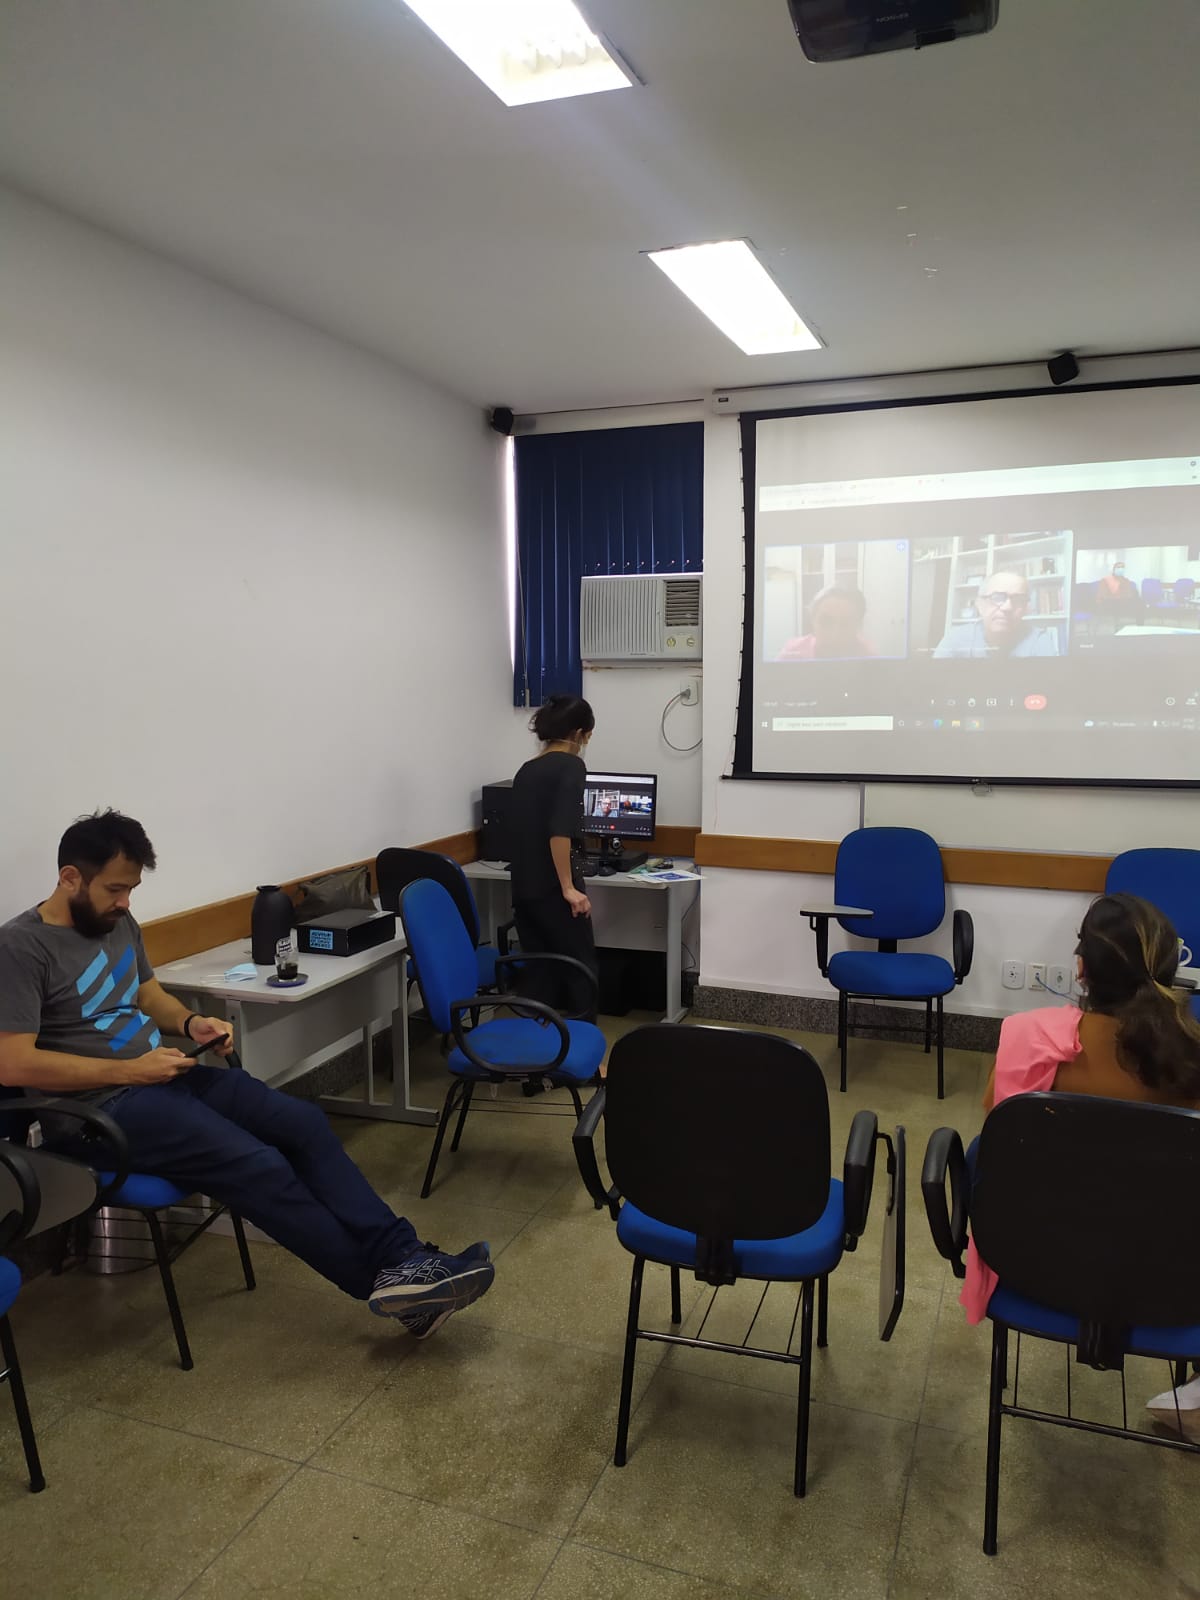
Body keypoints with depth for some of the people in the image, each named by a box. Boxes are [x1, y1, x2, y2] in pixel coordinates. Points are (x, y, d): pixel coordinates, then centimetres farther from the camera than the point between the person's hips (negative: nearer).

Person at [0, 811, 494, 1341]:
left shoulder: (116, 923, 11)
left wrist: (190, 1023, 3)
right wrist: (128, 1069, -18)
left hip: (160, 1075, 8)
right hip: (99, 1108, -8)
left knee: (303, 1122, -11)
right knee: (257, 1166, -24)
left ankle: (403, 1257, -14)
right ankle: (389, 1281, -14)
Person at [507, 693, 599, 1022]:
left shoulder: (526, 770, 13)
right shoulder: (570, 766, -10)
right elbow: (559, 831, -22)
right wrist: (568, 887, -18)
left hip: (523, 889, 7)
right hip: (553, 890, -7)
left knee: (538, 972, 12)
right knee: (580, 971, 6)